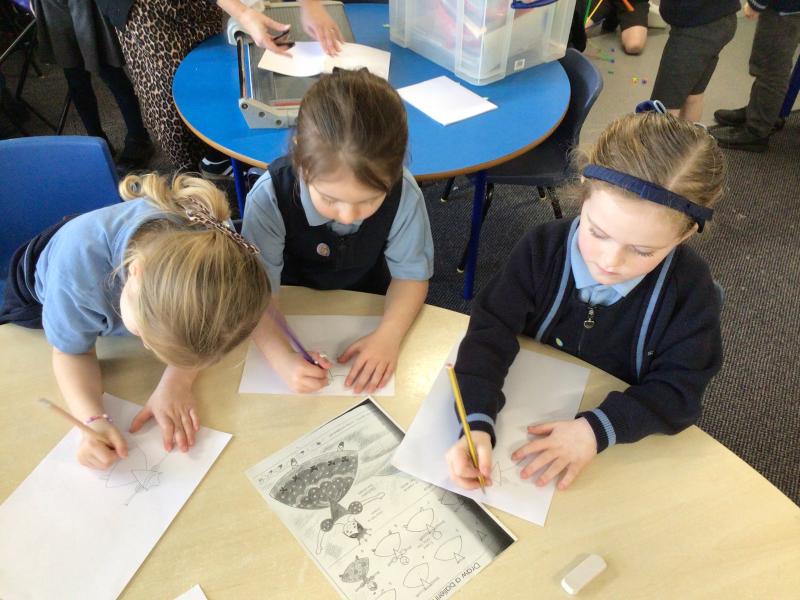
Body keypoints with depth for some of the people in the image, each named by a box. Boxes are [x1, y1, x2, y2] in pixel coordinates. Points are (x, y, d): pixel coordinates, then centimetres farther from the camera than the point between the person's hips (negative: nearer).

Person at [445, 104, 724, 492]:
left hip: (624, 442, 0)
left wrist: (597, 429, -30)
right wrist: (477, 425, -34)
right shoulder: (543, 248, -16)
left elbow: (677, 391, -15)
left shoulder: (690, 288, -16)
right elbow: (491, 333, -20)